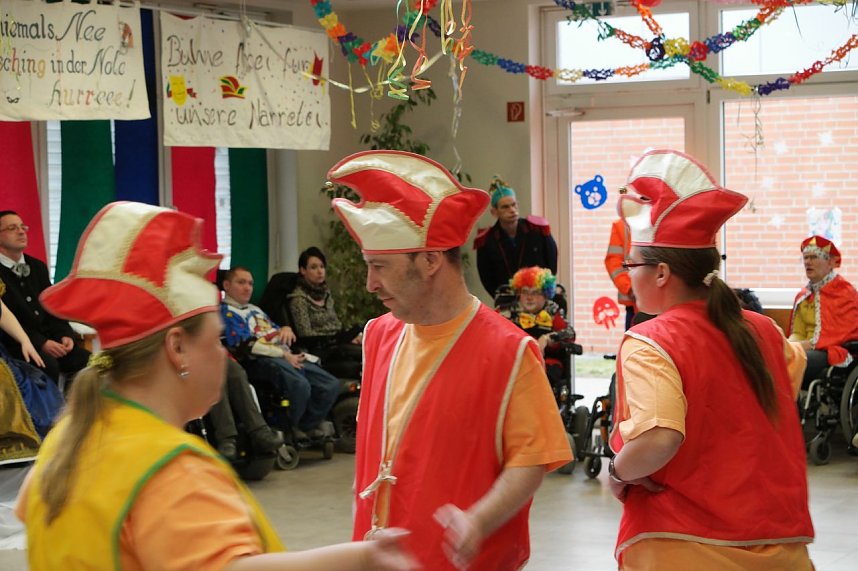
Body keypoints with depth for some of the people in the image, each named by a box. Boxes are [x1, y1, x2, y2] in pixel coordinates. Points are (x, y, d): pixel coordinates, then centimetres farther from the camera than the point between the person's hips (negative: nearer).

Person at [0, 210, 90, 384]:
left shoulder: (37, 267, 17)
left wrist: (65, 334, -4)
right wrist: (40, 343, -21)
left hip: (49, 338, 7)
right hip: (17, 345, -7)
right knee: (48, 364, -33)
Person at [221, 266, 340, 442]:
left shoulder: (255, 310, 31)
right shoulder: (227, 312, 1)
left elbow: (277, 333, 32)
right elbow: (246, 345, -11)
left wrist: (285, 330, 5)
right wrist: (284, 355, -12)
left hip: (288, 357, 9)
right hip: (260, 361, -9)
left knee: (332, 385, -6)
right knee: (300, 385, -35)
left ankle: (306, 427, 6)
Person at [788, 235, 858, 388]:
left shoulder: (845, 294, -3)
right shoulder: (803, 295, 19)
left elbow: (834, 336, -12)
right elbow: (797, 333, 14)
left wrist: (799, 347, -18)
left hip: (836, 355, -7)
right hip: (807, 350, 7)